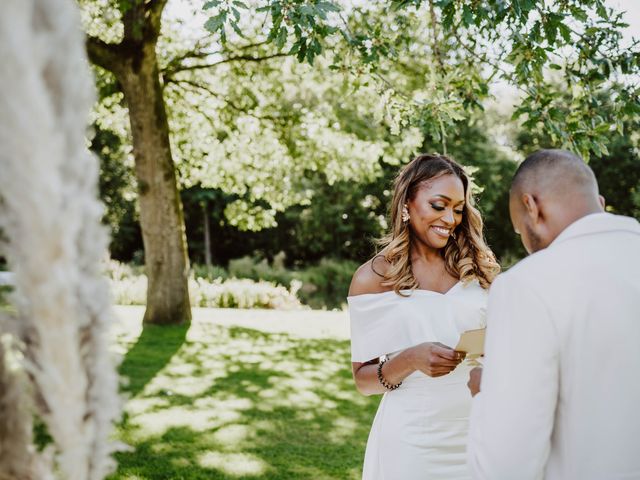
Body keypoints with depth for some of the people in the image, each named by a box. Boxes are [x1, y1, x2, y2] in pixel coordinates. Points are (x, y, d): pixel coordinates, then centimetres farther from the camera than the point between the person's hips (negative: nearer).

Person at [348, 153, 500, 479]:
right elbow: (363, 379, -4)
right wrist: (411, 360, -22)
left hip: (477, 430, 3)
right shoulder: (373, 277, -6)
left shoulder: (476, 267, 2)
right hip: (412, 439, -3)